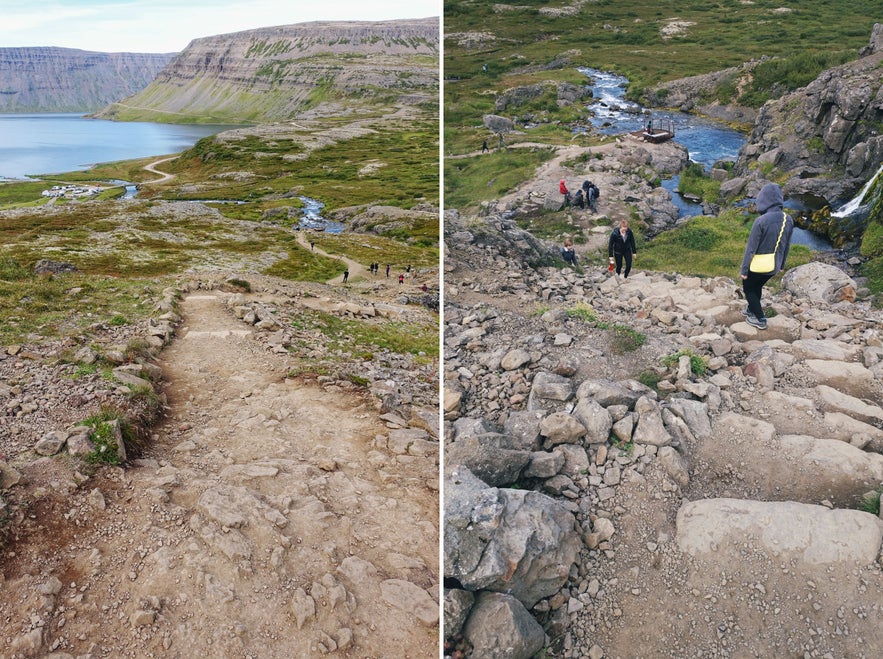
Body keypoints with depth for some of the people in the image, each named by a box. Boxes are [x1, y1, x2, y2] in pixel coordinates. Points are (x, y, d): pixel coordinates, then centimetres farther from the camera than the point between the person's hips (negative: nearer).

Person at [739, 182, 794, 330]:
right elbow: (787, 246, 6)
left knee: (748, 289, 18)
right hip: (774, 266, 6)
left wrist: (744, 269, -10)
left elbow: (751, 248, -20)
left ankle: (760, 319, 20)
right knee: (757, 286, 29)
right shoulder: (788, 220, -6)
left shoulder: (761, 221, -27)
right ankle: (752, 309, 46)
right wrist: (781, 265, 20)